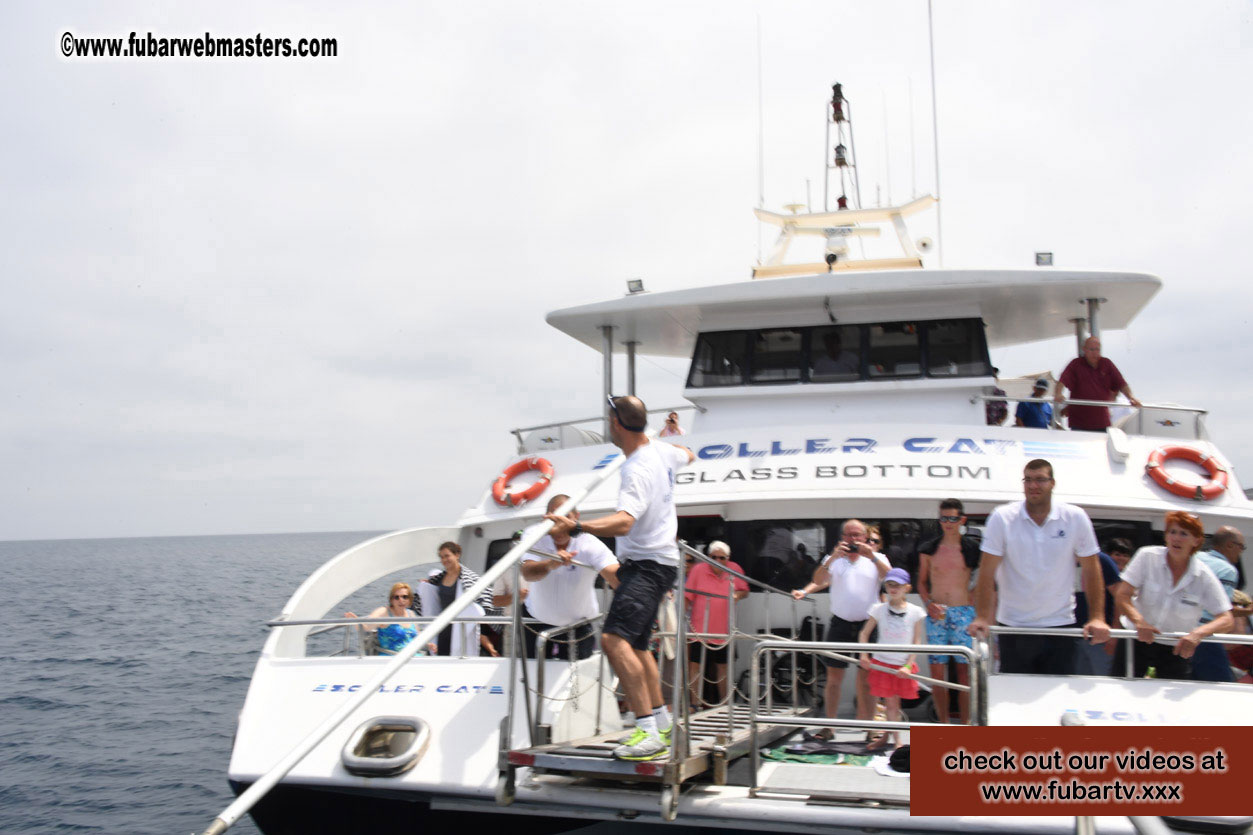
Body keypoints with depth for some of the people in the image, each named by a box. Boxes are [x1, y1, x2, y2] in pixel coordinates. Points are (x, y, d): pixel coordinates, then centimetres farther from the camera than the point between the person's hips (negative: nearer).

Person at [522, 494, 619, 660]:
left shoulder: (591, 545, -25)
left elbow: (617, 577, -41)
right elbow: (527, 574, -36)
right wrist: (551, 564, -59)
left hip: (578, 624, -1)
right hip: (537, 620, 2)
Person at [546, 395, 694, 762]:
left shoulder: (637, 471, -24)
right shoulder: (661, 451, 5)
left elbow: (623, 522, -39)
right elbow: (687, 455, 30)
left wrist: (577, 527, -51)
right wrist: (672, 438, 51)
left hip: (646, 564, -11)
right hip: (657, 560, 11)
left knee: (614, 638, -25)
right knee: (635, 645, 21)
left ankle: (649, 732, -28)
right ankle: (662, 725, 31)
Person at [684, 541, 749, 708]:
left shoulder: (734, 569, 1)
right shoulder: (698, 569, -6)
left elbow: (745, 591, 13)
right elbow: (687, 597, -2)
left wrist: (737, 595, -10)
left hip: (723, 629, 3)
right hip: (699, 629, -3)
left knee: (722, 665, 13)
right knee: (695, 664, -4)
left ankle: (724, 702, 25)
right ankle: (695, 703, 5)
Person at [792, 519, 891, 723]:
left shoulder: (876, 559, 7)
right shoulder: (834, 559, 9)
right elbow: (818, 580, -6)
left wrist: (873, 557, -22)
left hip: (867, 624, -1)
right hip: (840, 624, 1)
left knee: (866, 680, 1)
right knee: (833, 678, 3)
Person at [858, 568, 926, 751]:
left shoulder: (915, 612, -3)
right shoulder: (879, 609, -2)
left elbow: (917, 641, -2)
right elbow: (864, 634, 4)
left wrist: (908, 666, -9)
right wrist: (864, 655, -11)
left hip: (903, 666, 0)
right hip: (882, 663, 0)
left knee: (892, 702, 7)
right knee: (890, 703, 2)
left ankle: (888, 736, 24)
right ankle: (895, 741, 11)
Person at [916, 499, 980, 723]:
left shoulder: (972, 549, 2)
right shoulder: (928, 549, 6)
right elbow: (922, 582, 14)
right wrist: (929, 603, -4)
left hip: (963, 612, -2)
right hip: (936, 613, 2)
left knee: (964, 669, -1)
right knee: (937, 670, 2)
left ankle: (965, 723, 8)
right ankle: (943, 722, 12)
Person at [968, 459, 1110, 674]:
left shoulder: (1075, 518, -3)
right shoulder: (1002, 518, -7)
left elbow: (1091, 570, 2)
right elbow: (987, 572, -9)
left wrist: (1097, 617, -7)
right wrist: (982, 618, -18)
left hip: (1060, 624, 1)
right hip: (1013, 626, -1)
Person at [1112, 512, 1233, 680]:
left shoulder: (1204, 576, -9)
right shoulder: (1148, 556, -11)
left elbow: (1226, 619, -13)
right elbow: (1122, 595, -15)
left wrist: (1198, 633, -32)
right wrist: (1139, 621, -34)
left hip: (1176, 648, 1)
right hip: (1138, 639, -1)